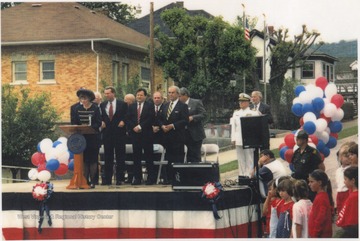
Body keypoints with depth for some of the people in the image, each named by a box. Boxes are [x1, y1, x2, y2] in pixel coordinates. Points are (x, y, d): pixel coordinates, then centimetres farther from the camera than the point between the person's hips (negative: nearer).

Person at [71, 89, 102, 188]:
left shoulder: (95, 108, -3)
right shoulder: (77, 109, 7)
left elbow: (99, 123, -7)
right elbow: (74, 122, 9)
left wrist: (89, 126, -21)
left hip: (93, 138, -3)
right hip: (82, 137, 3)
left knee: (93, 159, 0)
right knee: (84, 159, 3)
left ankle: (92, 181, 4)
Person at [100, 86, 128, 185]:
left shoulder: (122, 104, 1)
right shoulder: (102, 105, 10)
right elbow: (100, 117, 15)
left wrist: (123, 121, -13)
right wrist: (101, 122, -5)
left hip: (119, 133, -3)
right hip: (107, 133, 3)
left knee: (120, 156, 0)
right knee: (108, 157, 4)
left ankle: (119, 179, 4)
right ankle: (107, 179, 7)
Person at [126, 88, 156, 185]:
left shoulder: (149, 106, 2)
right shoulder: (131, 106, 14)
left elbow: (150, 119, -8)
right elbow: (128, 119, 7)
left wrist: (140, 126, -13)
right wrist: (134, 127, -9)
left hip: (146, 134, -3)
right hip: (135, 134, 3)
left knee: (148, 156, -1)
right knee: (136, 157, 4)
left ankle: (151, 178, 2)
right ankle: (137, 178, 7)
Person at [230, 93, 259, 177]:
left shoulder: (253, 113, 2)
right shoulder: (236, 113, 17)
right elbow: (233, 126, 16)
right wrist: (233, 139, 7)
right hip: (238, 141, 5)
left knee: (249, 159, -4)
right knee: (240, 159, 7)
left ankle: (249, 175, -2)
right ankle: (241, 175, 12)